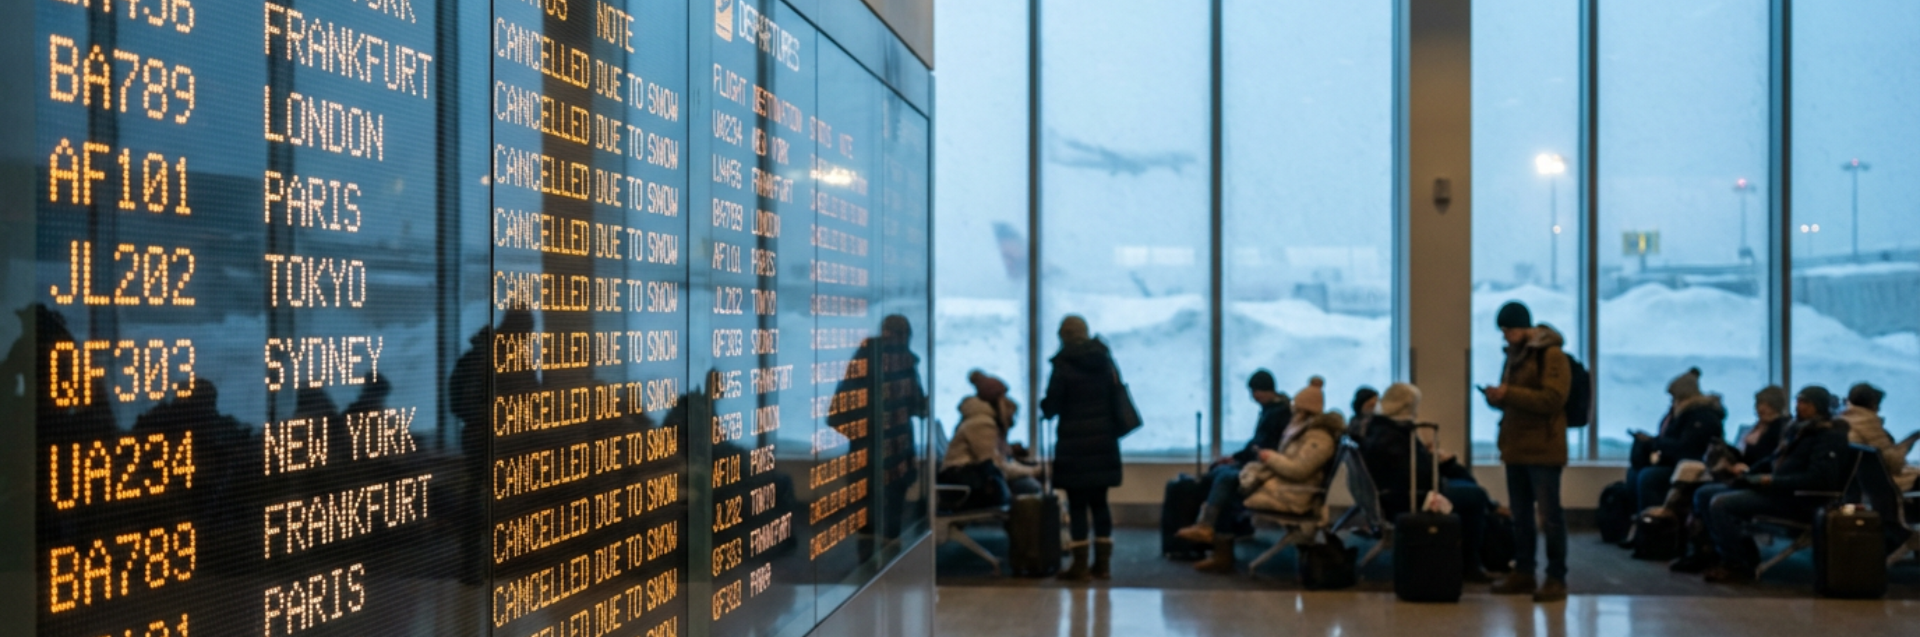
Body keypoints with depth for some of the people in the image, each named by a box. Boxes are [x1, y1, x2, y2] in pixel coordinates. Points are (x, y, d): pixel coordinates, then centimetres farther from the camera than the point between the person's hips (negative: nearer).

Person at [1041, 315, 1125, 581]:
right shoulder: (1104, 361, 7)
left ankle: (1080, 564, 1)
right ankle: (1103, 562, 13)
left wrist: (1044, 405, 12)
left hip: (1074, 444, -5)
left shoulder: (1063, 364, -9)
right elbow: (1116, 399, 11)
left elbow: (1051, 407, -9)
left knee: (1077, 503, 0)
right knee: (1099, 501, 11)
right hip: (1104, 440, 5)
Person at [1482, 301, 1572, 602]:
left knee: (1549, 515, -4)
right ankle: (1523, 573, 21)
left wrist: (1509, 394, -23)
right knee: (1520, 515, 13)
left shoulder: (1551, 355, -10)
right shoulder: (1514, 355, 17)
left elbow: (1552, 399, -20)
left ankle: (1556, 578, 3)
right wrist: (1497, 397, 4)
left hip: (1543, 450, -8)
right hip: (1515, 449, 8)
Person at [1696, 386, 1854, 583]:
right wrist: (1749, 473, 10)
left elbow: (1819, 479, -22)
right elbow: (1773, 461, 29)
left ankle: (1737, 567, -11)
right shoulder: (1797, 430, 19)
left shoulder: (1829, 436, -10)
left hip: (1798, 500, -10)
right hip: (1776, 489, 10)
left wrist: (1773, 481, -22)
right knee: (1704, 494, 5)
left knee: (1720, 504, -26)